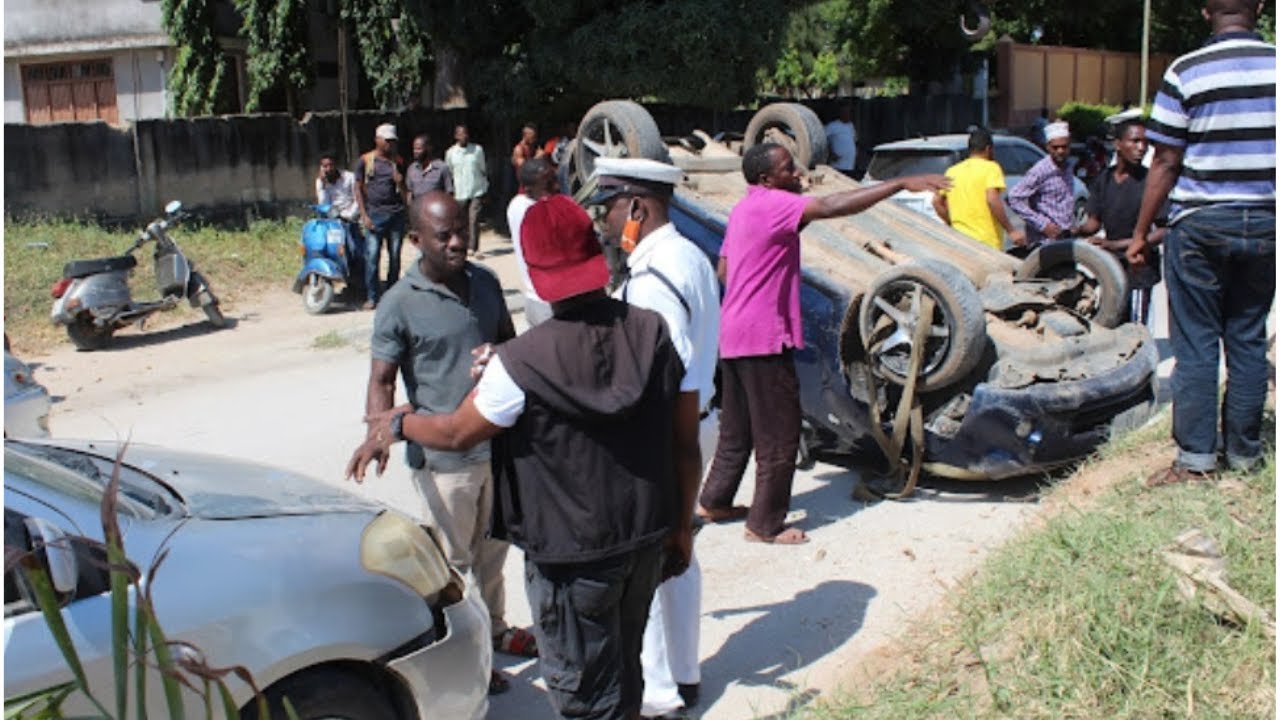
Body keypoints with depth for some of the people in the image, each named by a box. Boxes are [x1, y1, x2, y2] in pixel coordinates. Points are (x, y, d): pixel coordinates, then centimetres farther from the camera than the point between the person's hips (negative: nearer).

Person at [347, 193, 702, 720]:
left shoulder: (522, 363, -22)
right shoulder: (655, 333, -9)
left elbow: (456, 433, -5)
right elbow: (686, 443, -3)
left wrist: (397, 423, 14)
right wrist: (681, 524, 11)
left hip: (571, 553, -5)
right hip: (647, 540, 5)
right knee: (623, 668, 26)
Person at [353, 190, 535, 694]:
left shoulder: (485, 282, 2)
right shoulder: (400, 303, -15)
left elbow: (508, 339, 16)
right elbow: (381, 380, -15)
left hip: (498, 441, 6)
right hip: (443, 456, -6)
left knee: (493, 549, 23)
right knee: (453, 561, 8)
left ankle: (493, 628, 43)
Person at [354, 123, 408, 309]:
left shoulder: (398, 162, 11)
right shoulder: (365, 160, 3)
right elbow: (358, 189, 3)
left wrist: (400, 182, -9)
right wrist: (364, 215, -5)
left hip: (396, 214, 3)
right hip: (374, 215, -3)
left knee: (395, 256, 5)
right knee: (372, 256, -6)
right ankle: (371, 297, 1)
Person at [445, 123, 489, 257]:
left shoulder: (477, 149, 2)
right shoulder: (450, 153, 2)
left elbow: (483, 170, 9)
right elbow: (448, 174, 9)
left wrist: (485, 189, 8)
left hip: (477, 192, -1)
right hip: (460, 193, 1)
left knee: (474, 220, -10)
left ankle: (475, 248, -9)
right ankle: (467, 245, 22)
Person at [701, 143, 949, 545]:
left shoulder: (744, 209, 15)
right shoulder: (771, 205, -16)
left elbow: (723, 269, 21)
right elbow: (834, 207, -28)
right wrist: (901, 184, -28)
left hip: (733, 335, 10)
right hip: (763, 336, -10)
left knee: (737, 427, 21)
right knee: (779, 433, -1)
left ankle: (714, 501, 30)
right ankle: (766, 525, 7)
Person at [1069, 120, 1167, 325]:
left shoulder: (1149, 181, -9)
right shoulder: (1104, 180, 8)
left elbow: (1164, 231, -12)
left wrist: (1117, 244, -19)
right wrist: (1077, 230, -11)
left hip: (1139, 268, -5)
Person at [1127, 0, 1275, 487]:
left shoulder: (1186, 72, -7)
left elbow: (1166, 163, -7)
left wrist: (1141, 232, 0)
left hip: (1200, 223, -3)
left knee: (1196, 344, 2)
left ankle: (1196, 460, 3)